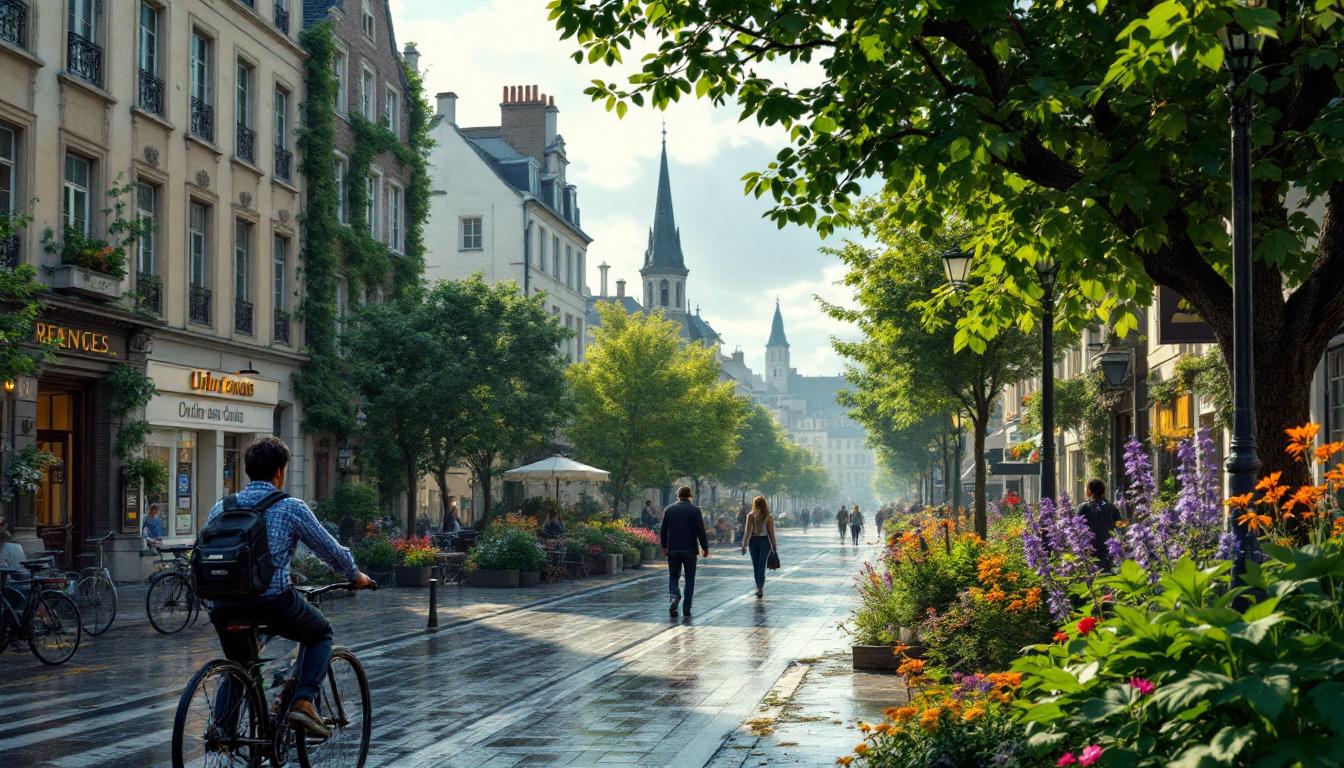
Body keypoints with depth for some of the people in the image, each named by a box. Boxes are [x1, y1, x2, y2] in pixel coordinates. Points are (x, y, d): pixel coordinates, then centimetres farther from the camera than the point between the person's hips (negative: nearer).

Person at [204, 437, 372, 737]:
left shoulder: (221, 507, 13)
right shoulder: (290, 507, 1)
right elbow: (331, 551, 8)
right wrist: (356, 575, 28)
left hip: (224, 606, 4)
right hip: (273, 601, -4)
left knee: (238, 665, 30)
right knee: (320, 633, 23)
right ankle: (303, 701, 4)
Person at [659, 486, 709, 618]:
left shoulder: (669, 509, 1)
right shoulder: (695, 510, -6)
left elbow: (663, 530, 5)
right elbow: (701, 531, -7)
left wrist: (664, 546, 16)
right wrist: (705, 547, 3)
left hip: (673, 550, 2)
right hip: (690, 550, -1)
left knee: (673, 576, 11)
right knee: (690, 579, 7)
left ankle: (674, 595, -18)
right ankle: (686, 609, 4)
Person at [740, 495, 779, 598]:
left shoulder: (750, 516, -5)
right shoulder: (769, 517, -6)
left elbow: (748, 532, -5)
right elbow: (771, 533, -5)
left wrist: (744, 545, 0)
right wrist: (774, 546, 2)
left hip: (753, 541, 1)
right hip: (765, 541, -1)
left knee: (756, 566, 14)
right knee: (762, 566, 0)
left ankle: (759, 587, 23)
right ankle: (760, 588, -12)